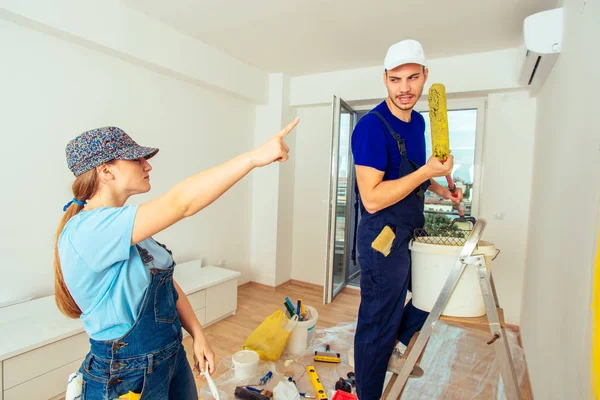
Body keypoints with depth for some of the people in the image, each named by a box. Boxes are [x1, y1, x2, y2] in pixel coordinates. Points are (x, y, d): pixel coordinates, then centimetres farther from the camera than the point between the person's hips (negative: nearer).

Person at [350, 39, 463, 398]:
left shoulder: (418, 121, 7)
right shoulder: (372, 127, -20)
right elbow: (372, 199, -26)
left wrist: (439, 188, 8)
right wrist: (428, 171, -23)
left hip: (413, 233, 9)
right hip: (384, 239, -8)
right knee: (378, 327, 6)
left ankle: (398, 346, 42)